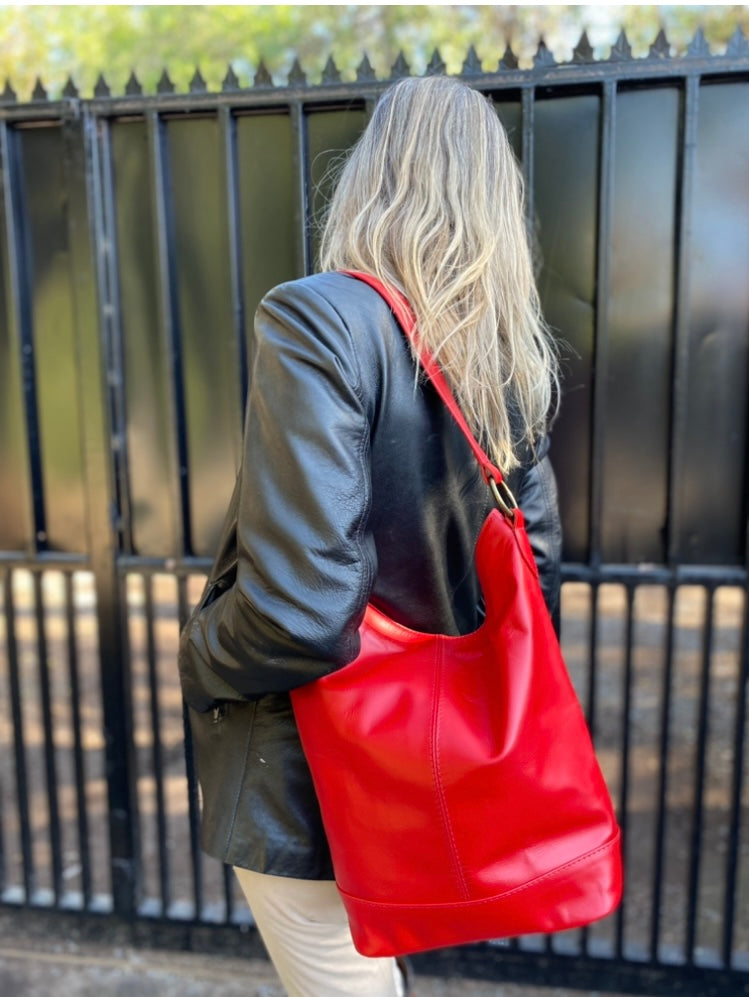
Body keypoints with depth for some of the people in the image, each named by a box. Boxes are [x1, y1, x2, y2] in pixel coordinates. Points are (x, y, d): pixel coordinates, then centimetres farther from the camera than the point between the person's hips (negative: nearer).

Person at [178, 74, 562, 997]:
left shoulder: (318, 319, -22)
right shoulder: (512, 355, 0)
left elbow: (300, 608, -29)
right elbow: (536, 576, 6)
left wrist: (199, 658, -9)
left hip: (317, 779, -7)